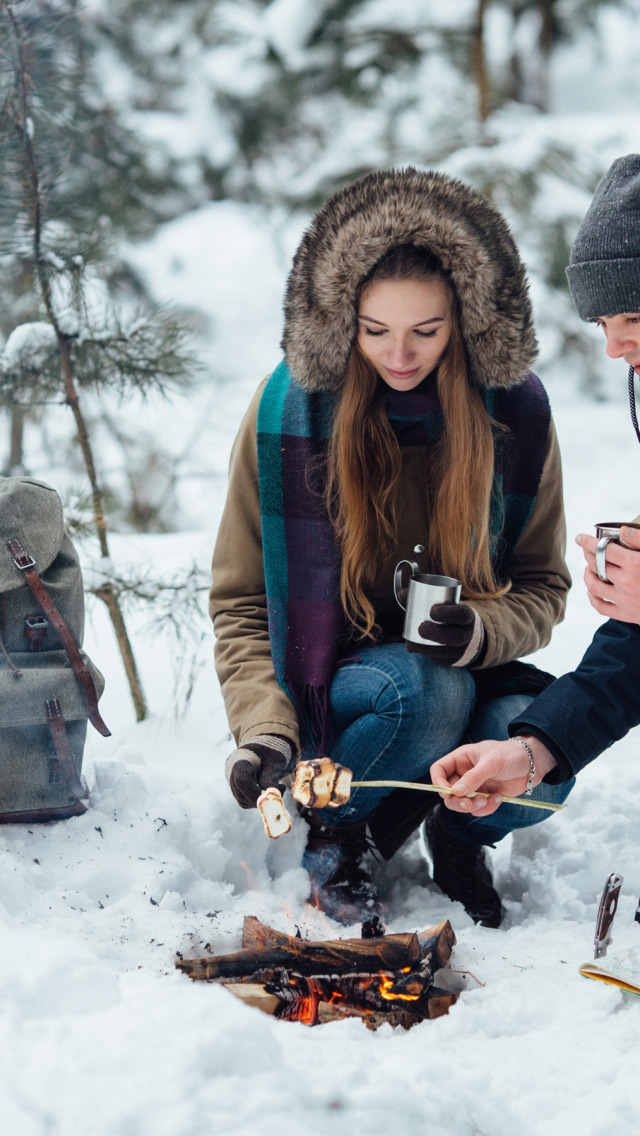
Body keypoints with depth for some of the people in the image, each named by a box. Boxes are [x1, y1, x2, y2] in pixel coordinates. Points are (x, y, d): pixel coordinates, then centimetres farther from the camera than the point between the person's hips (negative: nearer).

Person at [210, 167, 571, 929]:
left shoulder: (516, 410, -7)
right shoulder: (288, 409, -12)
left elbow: (544, 586, 2)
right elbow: (240, 602, -5)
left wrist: (481, 632, -22)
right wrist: (264, 727, -22)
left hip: (465, 669, 2)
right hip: (323, 682, -2)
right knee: (427, 693, -34)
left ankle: (457, 832, 6)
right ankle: (333, 834, -3)